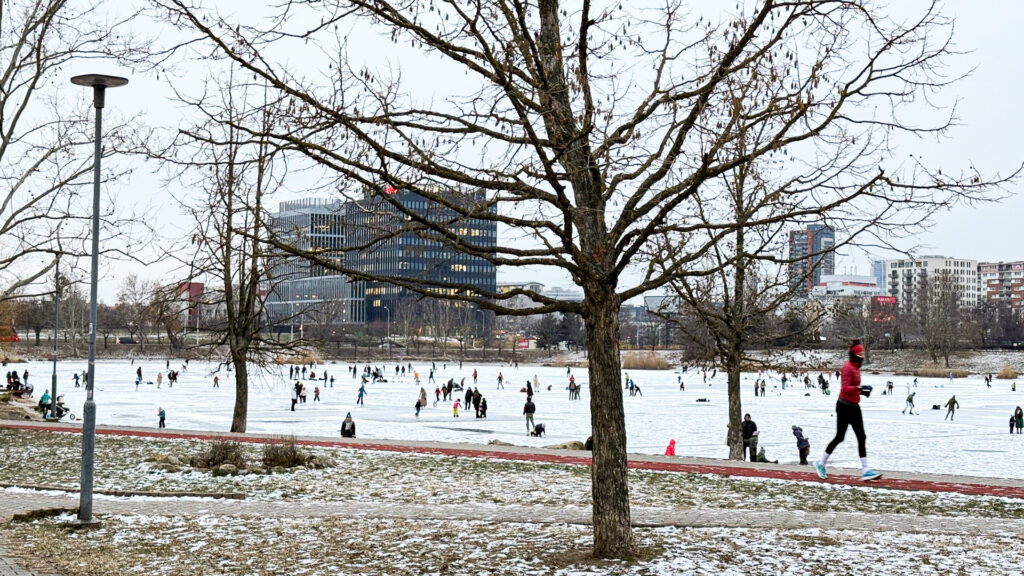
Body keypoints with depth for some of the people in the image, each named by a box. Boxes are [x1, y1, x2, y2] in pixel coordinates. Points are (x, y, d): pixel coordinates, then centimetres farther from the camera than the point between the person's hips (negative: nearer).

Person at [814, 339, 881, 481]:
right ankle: (821, 463, 16)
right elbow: (845, 388, -24)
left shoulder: (856, 367, 14)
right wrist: (860, 388, -35)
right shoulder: (848, 367, -15)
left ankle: (865, 470, -1)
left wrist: (862, 392, 10)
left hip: (854, 407, 9)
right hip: (844, 406, -9)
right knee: (839, 437, -1)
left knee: (861, 437, 1)